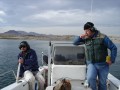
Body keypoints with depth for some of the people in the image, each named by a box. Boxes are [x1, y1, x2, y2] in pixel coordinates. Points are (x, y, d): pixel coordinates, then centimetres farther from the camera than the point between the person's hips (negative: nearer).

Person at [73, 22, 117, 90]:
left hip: (103, 64, -1)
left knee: (102, 83, 10)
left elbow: (113, 48, -5)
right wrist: (80, 37, -8)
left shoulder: (103, 37, -10)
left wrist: (112, 60, -9)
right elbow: (75, 42, 10)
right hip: (91, 64, 2)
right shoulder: (86, 38, 2)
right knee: (90, 78, -25)